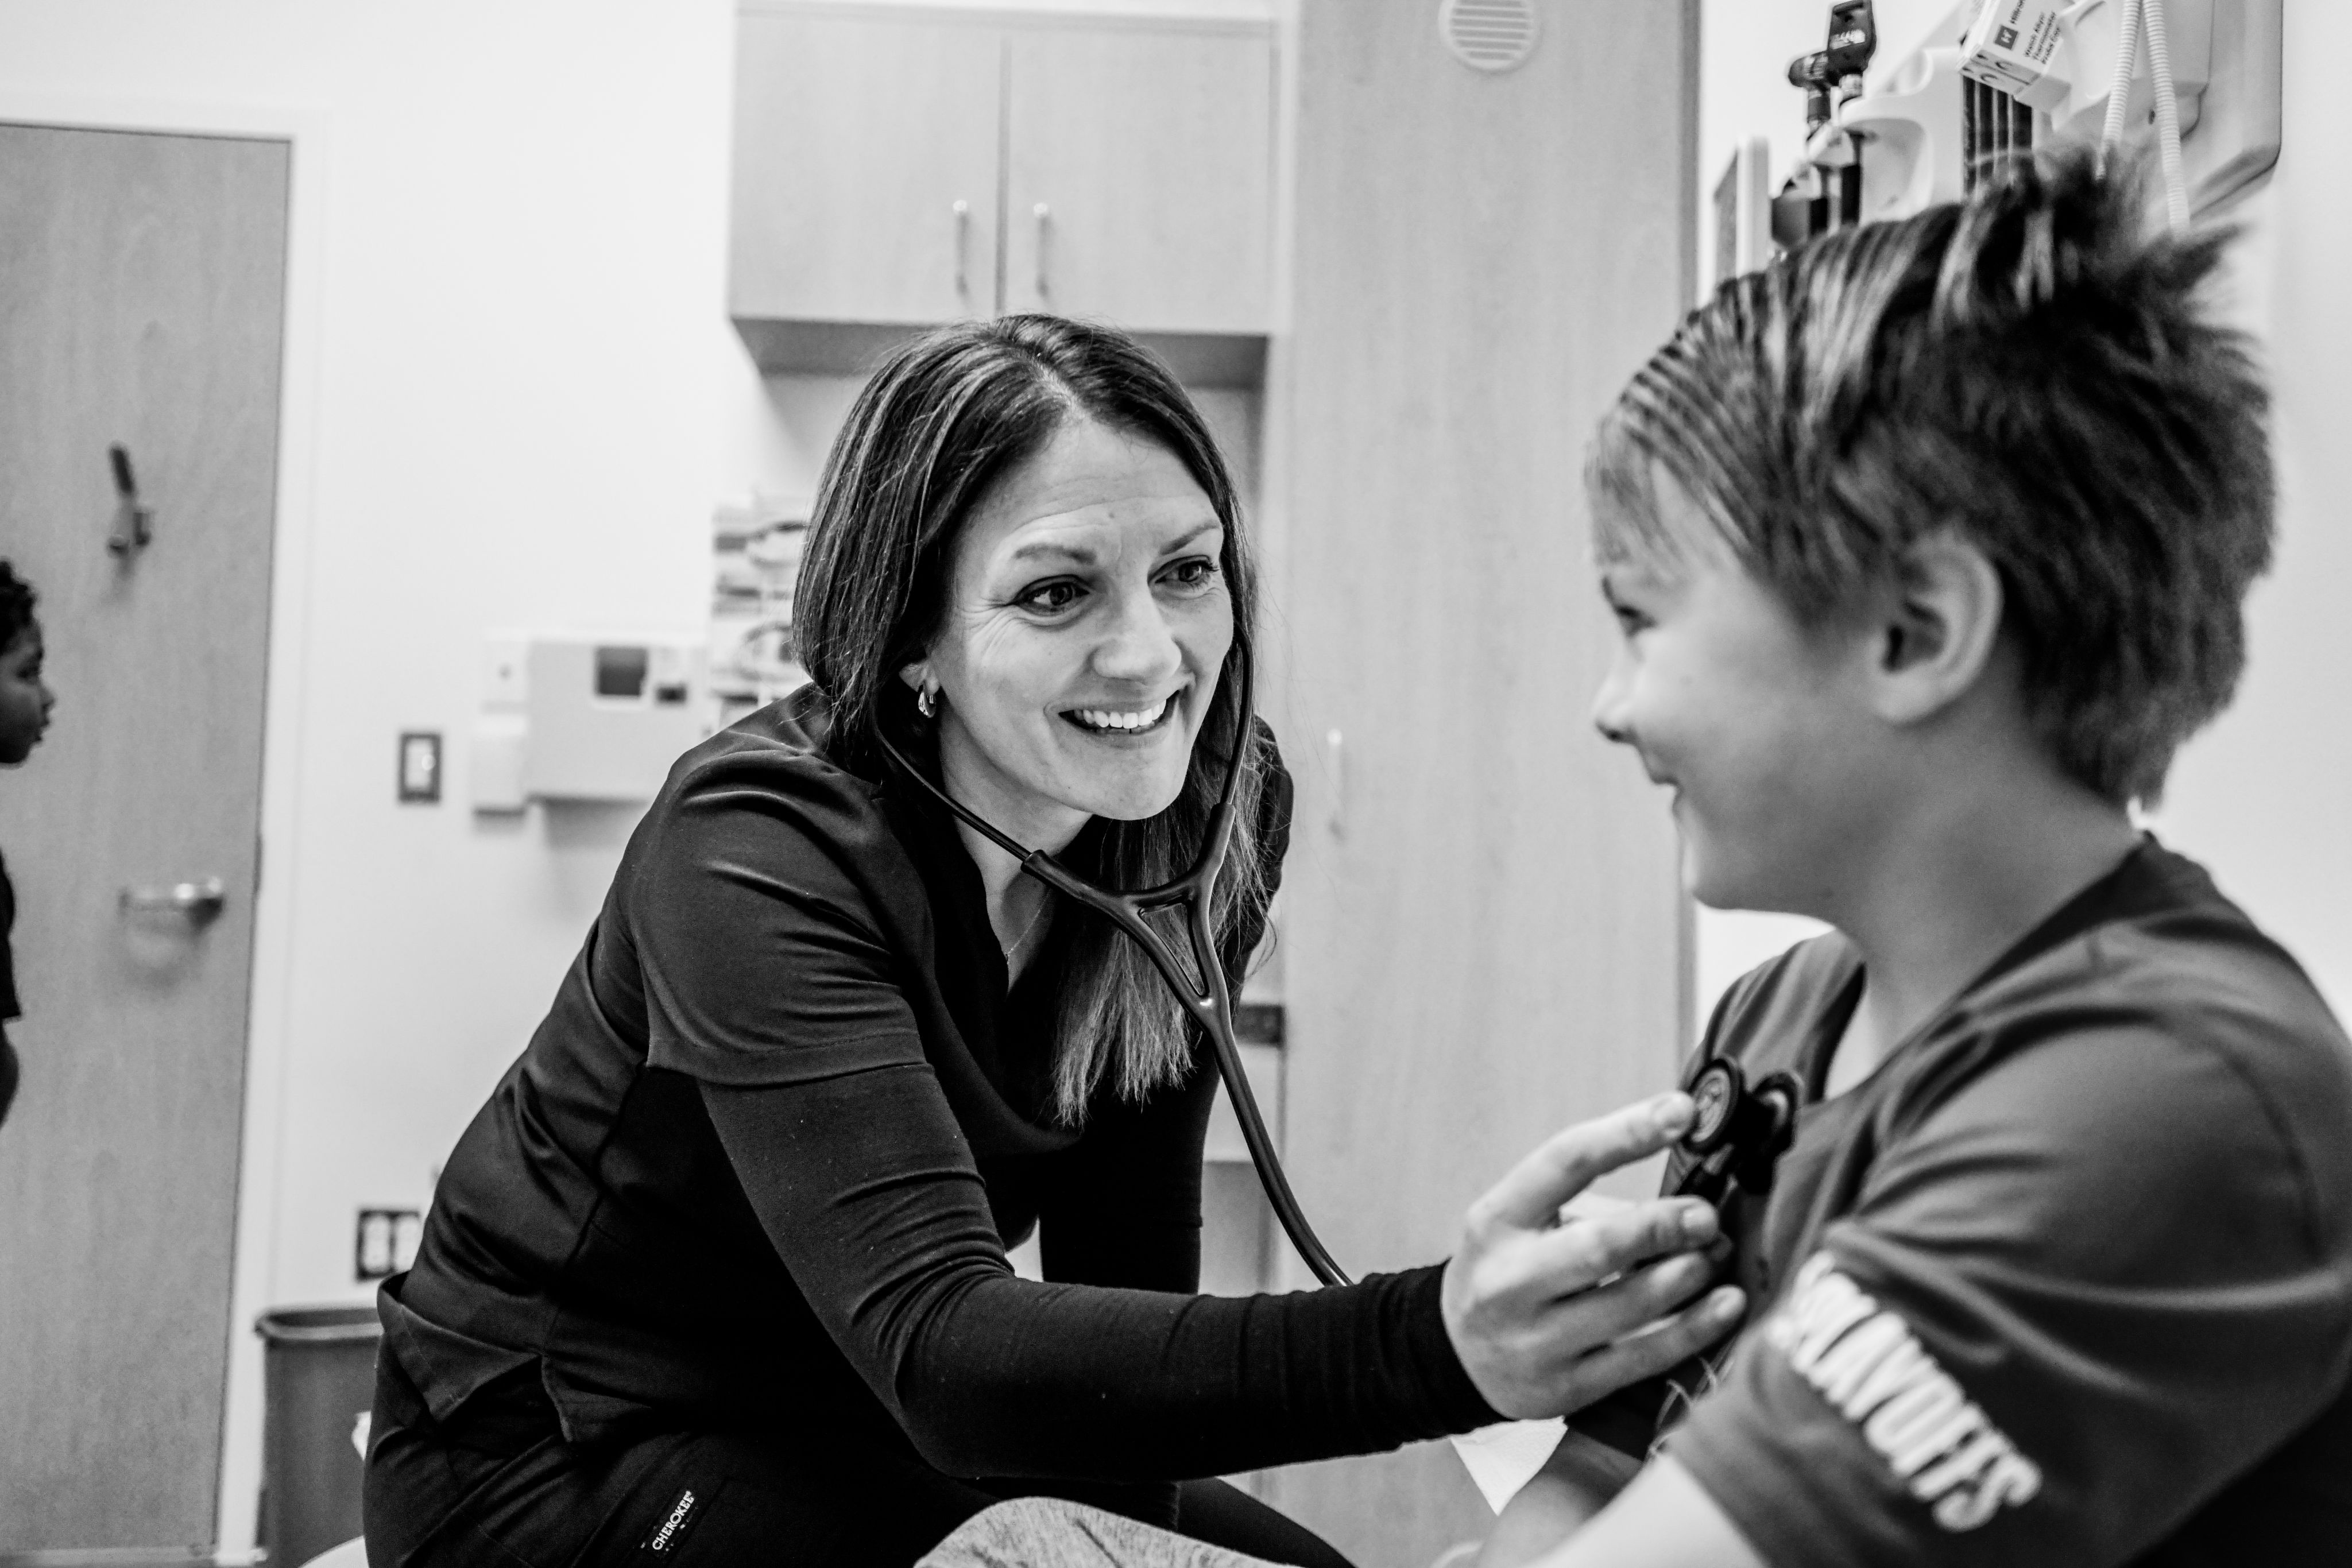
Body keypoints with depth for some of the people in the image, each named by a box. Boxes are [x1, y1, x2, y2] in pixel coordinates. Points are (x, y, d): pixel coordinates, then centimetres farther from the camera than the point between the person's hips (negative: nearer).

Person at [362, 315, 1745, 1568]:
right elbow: (942, 1348, -41)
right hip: (562, 1452, -5)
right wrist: (1437, 1346, -55)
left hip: (866, 1430, 5)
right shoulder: (756, 855, -29)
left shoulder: (1222, 804, -11)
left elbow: (1125, 1256, -7)